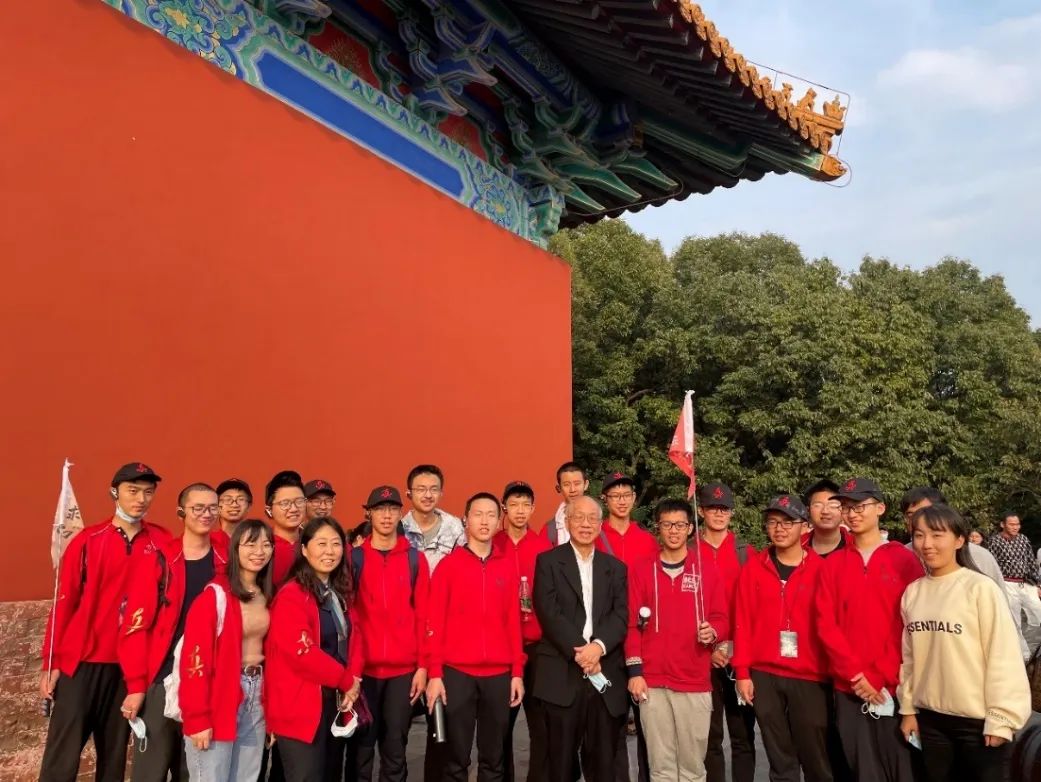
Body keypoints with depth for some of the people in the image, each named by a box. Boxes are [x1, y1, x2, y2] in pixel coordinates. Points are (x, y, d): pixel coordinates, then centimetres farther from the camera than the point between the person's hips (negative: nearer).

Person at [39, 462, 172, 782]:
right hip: (80, 661, -2)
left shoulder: (162, 542, 1)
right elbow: (63, 603, -1)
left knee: (114, 753, 13)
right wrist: (51, 663, -2)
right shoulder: (87, 541, -3)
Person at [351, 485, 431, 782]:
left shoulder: (415, 559, 4)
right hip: (363, 667, -1)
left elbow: (422, 615, 4)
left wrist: (422, 665, 0)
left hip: (404, 668, 1)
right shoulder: (354, 557, 2)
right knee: (361, 747, 6)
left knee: (395, 748, 7)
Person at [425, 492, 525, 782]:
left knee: (493, 758, 11)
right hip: (456, 673, -2)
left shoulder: (508, 568, 7)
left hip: (499, 674, 2)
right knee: (457, 758, 6)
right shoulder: (448, 565, 0)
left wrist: (517, 672, 4)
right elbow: (435, 623, -1)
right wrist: (434, 673, -6)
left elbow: (513, 623, 8)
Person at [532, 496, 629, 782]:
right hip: (562, 675, -2)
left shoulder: (615, 567, 13)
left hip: (606, 674, 3)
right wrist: (578, 652, -15)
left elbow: (621, 615, 1)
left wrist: (599, 646, -16)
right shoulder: (548, 561, 3)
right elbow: (549, 613, -7)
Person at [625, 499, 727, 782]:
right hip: (652, 682, 0)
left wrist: (712, 631, -16)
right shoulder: (641, 572, 4)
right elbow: (632, 624, 2)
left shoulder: (707, 571, 5)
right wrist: (634, 671, -4)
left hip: (696, 682, 0)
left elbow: (722, 618, 6)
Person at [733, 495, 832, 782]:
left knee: (815, 757, 5)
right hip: (764, 676, 2)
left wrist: (832, 671, -6)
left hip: (810, 677, -1)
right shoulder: (753, 568, 3)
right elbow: (743, 622, 2)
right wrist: (742, 672, -1)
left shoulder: (821, 568, -1)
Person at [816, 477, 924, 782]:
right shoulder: (832, 564, 6)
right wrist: (856, 675, -8)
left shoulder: (905, 559, 0)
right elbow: (826, 625, 1)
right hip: (848, 689, 2)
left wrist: (882, 678, -9)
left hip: (897, 688, -2)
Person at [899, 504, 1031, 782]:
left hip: (978, 720, -4)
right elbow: (908, 656, 8)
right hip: (930, 718, 5)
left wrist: (1001, 718, -12)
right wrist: (908, 708, 8)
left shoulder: (980, 588, -12)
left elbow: (1003, 655, -12)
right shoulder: (912, 592, 2)